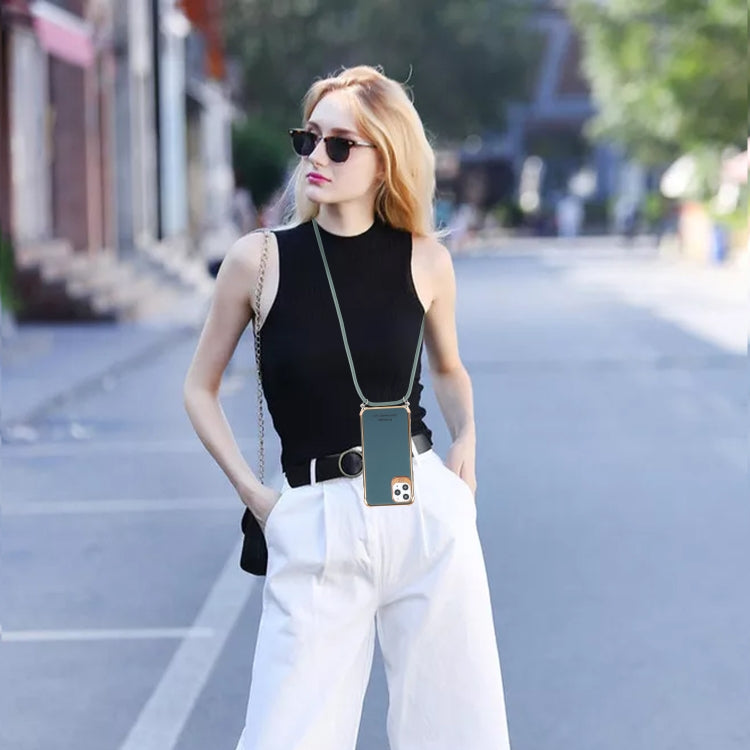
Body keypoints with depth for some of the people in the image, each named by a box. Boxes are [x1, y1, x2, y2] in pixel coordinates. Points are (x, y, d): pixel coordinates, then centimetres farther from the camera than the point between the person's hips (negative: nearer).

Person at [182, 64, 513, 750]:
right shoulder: (260, 259, -2)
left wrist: (465, 439, 3)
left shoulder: (424, 259, 2)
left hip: (427, 512, 1)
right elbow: (200, 389, 10)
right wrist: (252, 493, 0)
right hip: (314, 532, -1)